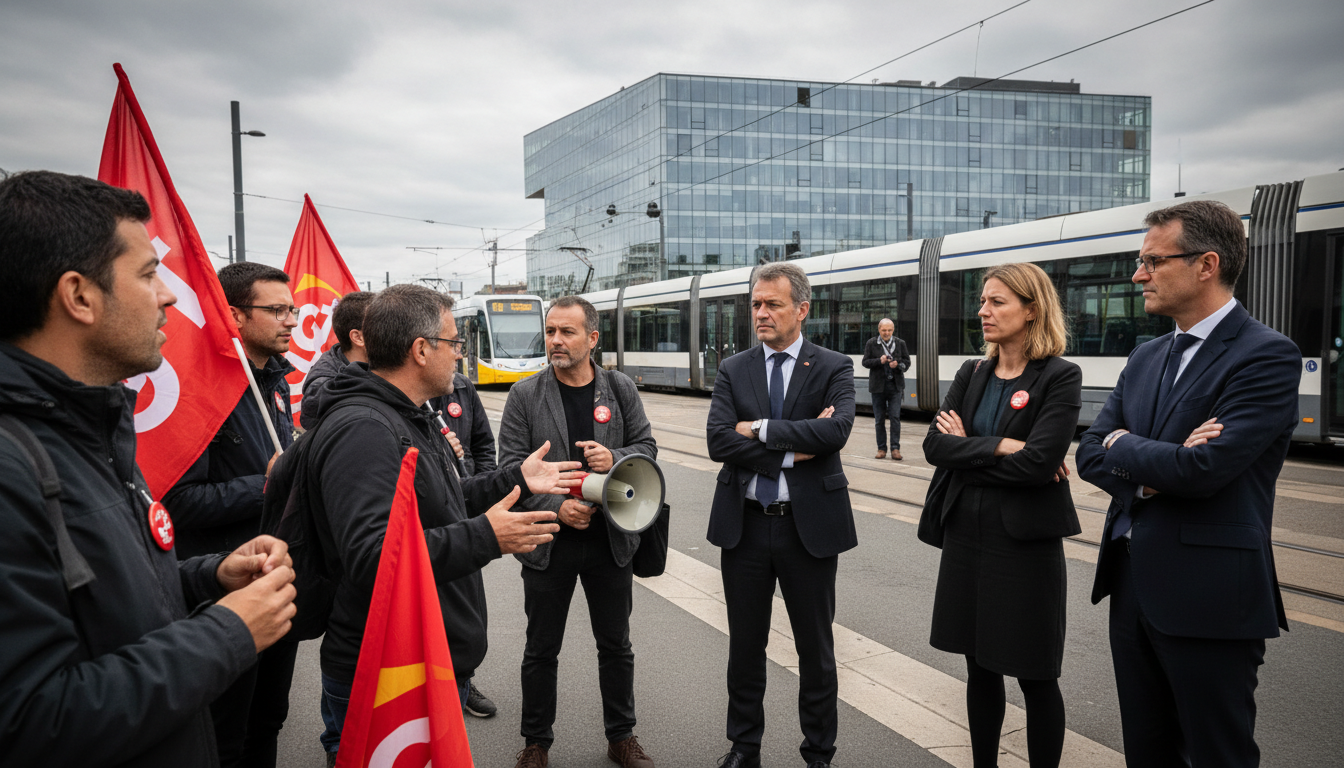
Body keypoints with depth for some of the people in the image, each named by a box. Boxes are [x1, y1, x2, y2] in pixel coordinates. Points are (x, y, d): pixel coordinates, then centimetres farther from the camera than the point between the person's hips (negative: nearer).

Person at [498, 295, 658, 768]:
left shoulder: (621, 389, 2)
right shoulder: (525, 395, -4)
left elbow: (647, 447, 4)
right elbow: (512, 466, -7)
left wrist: (615, 459, -17)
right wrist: (556, 507, -18)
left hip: (611, 538, 2)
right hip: (548, 543, -1)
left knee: (616, 645, 14)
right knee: (541, 650, 11)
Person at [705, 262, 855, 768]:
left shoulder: (834, 368, -2)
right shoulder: (733, 370, 4)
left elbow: (836, 430, -21)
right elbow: (718, 441, -10)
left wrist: (761, 429, -17)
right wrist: (792, 451, -16)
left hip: (810, 525, -2)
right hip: (745, 524, 2)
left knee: (816, 649, 11)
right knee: (745, 645, 15)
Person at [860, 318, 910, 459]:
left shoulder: (900, 343, 7)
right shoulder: (871, 343, 3)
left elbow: (907, 362, 9)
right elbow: (865, 362, 0)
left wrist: (898, 364, -12)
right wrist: (879, 361, -17)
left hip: (895, 385, 0)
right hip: (878, 386, 0)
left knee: (895, 417, -7)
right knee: (879, 419, 5)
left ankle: (895, 449, -3)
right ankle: (881, 449, 14)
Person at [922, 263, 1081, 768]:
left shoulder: (1060, 376, -9)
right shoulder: (971, 375, 7)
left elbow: (1038, 463, -21)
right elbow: (934, 446, -4)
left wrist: (967, 449, -10)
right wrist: (1001, 447, -16)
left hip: (1025, 541, -5)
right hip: (967, 534, 5)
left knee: (1035, 677, 6)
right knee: (980, 667, 15)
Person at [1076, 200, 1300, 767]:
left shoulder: (1267, 355, -13)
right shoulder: (1145, 358, 11)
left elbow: (1204, 469, -24)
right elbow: (1089, 454, 6)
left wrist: (1122, 448, -6)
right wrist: (1154, 468, -15)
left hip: (1209, 598, -7)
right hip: (1133, 585, 7)